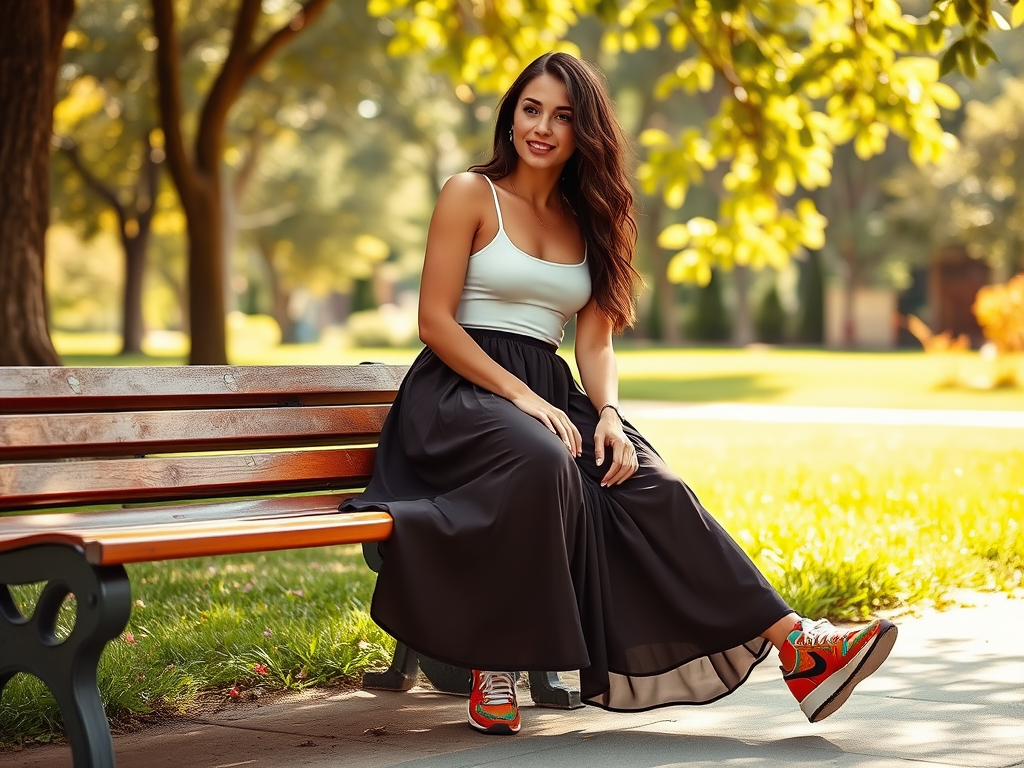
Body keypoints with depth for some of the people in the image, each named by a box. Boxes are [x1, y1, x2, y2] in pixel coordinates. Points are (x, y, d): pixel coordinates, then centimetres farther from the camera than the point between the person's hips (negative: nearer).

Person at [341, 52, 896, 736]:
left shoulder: (589, 222, 17)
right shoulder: (471, 195, 2)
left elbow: (596, 344, 10)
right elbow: (436, 322, -6)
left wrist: (608, 415, -11)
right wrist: (519, 395, -18)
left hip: (549, 392, 4)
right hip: (461, 391, -4)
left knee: (652, 485, -23)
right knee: (543, 463, -38)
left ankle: (794, 646, -31)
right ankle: (495, 664, -28)